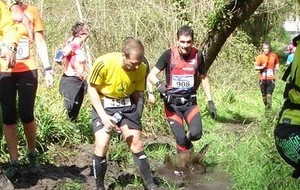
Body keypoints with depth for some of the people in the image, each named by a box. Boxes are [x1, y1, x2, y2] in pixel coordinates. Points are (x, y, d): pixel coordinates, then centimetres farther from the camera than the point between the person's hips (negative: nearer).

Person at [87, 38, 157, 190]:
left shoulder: (141, 69, -15)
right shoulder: (104, 63, -27)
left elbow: (136, 93, 3)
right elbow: (91, 88, -14)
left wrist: (133, 113, 1)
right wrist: (103, 115, -20)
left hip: (127, 105, 3)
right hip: (103, 105, -3)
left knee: (137, 145, 2)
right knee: (102, 146, -17)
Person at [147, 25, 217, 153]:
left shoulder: (197, 55, -4)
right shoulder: (169, 55, -12)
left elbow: (204, 77, 10)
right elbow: (151, 75, -12)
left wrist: (210, 101, 8)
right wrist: (158, 84, -34)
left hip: (190, 102, 2)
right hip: (172, 103, -2)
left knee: (196, 134, -16)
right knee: (180, 138, -12)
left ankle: (186, 141, 19)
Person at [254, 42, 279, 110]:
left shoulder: (274, 55, -1)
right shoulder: (260, 57, -5)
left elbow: (277, 64, 17)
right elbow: (256, 67, -3)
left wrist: (276, 67, -3)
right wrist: (262, 67, -20)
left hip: (271, 78, -1)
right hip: (262, 79, 1)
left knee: (269, 94, -12)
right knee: (264, 94, 10)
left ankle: (268, 108, -14)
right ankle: (266, 106, 26)